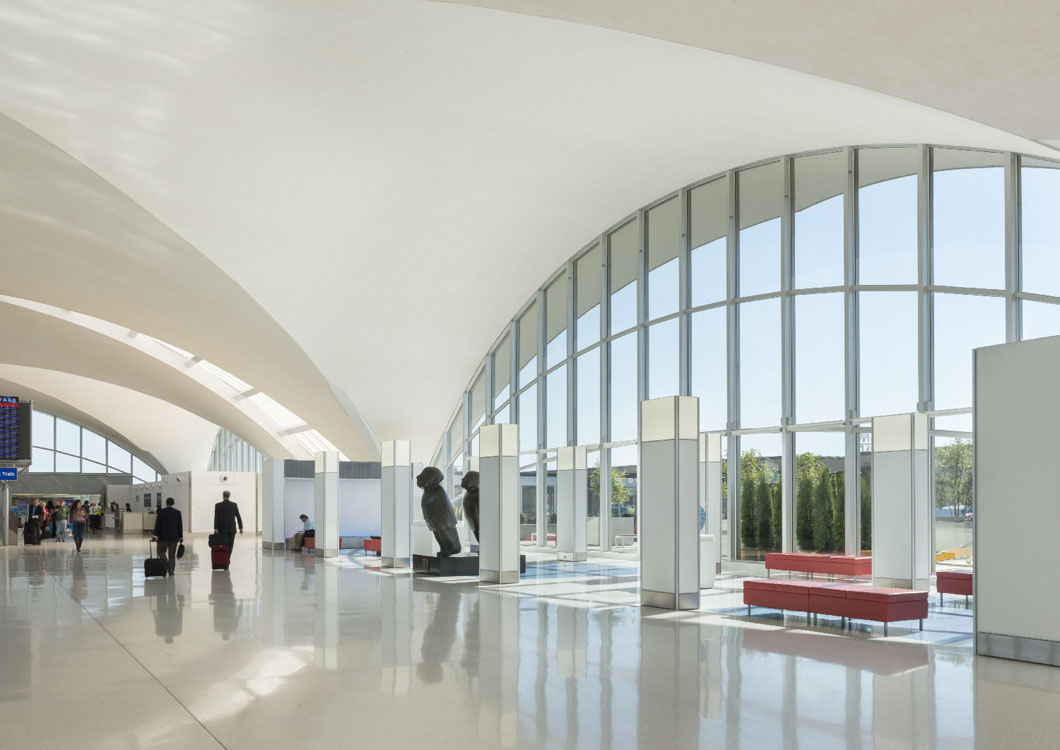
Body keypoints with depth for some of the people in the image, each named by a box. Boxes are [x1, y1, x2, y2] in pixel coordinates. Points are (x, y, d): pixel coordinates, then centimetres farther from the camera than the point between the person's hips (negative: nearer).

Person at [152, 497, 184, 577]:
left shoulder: (161, 512, -4)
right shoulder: (178, 512, 2)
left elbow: (157, 524, -6)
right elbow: (180, 525, 4)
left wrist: (156, 535, -3)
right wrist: (181, 537, 10)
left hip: (163, 536, -2)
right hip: (174, 536, 2)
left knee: (161, 551, 12)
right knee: (172, 554, 5)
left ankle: (166, 563, -14)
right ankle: (171, 571, 2)